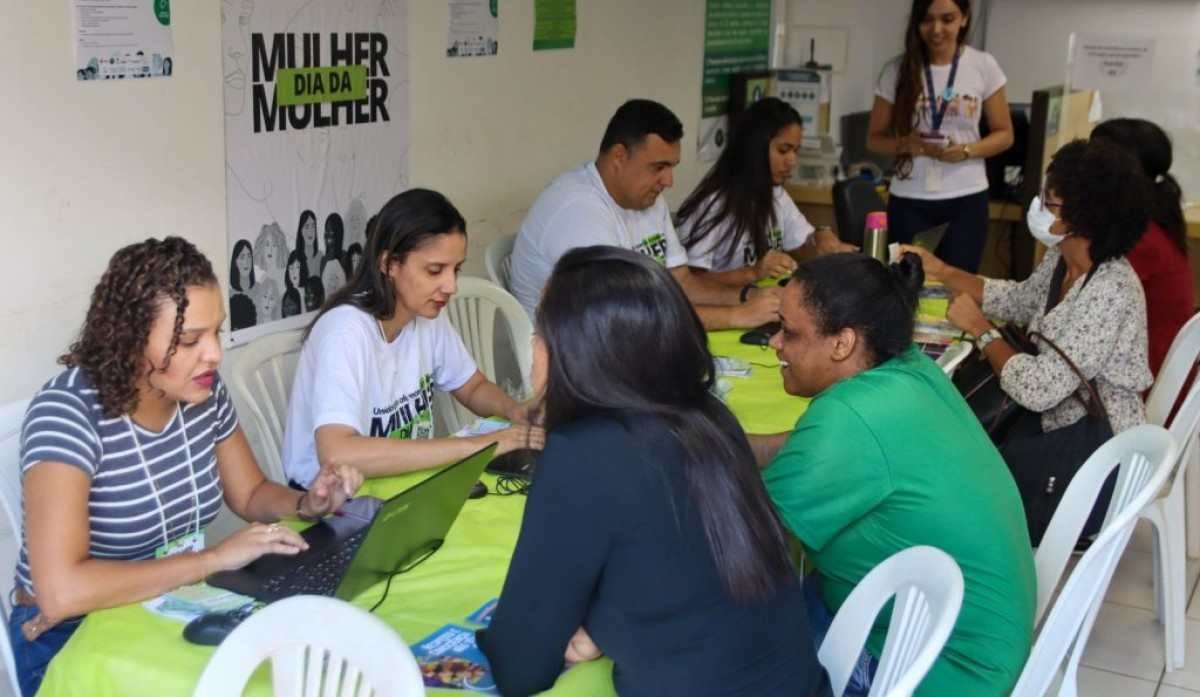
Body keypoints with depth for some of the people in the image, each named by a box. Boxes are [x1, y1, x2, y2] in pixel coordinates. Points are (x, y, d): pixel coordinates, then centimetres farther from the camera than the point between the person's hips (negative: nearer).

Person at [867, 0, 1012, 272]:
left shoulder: (983, 66, 0)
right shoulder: (897, 70, -1)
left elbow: (1004, 134, 5)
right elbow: (875, 138, 5)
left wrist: (967, 151, -14)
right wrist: (905, 144, -16)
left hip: (966, 200, 0)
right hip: (909, 201, 0)